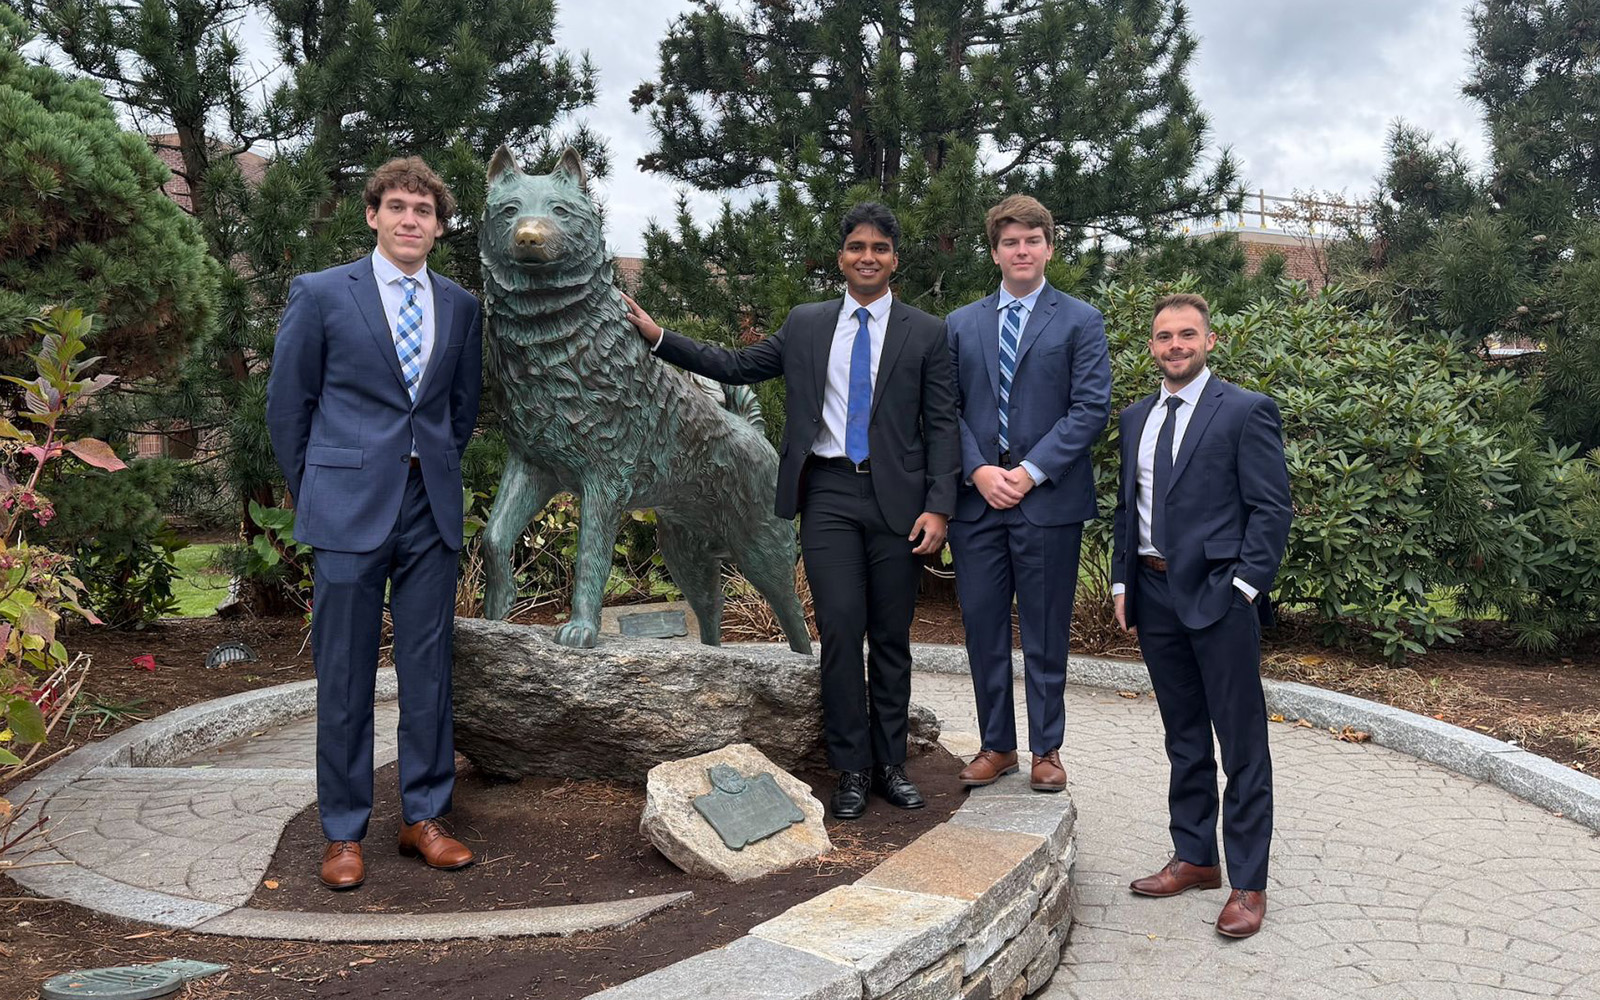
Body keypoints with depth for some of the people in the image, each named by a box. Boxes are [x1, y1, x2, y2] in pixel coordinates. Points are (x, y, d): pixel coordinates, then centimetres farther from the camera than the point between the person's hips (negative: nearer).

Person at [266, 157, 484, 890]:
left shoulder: (461, 307, 9)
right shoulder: (320, 294, 0)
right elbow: (287, 403, 5)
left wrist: (438, 472, 14)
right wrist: (313, 494, 7)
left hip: (432, 510, 3)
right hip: (351, 508, -3)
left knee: (428, 670, 8)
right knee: (344, 675, 4)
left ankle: (424, 816, 21)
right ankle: (343, 834, 17)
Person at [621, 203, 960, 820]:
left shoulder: (925, 333, 5)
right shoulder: (805, 325, 11)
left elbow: (941, 426, 2)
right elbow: (735, 366, 12)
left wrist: (938, 507, -7)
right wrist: (657, 337, 5)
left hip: (897, 499, 0)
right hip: (828, 495, 1)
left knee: (891, 637, 6)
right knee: (840, 631, -4)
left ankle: (890, 763, 19)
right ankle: (851, 769, 8)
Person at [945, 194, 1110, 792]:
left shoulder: (1080, 321, 3)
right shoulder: (961, 324, 12)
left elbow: (1090, 408, -5)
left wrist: (1031, 472, -13)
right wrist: (978, 471, -8)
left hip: (1049, 499, -3)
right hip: (977, 498, 3)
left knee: (1046, 632, 6)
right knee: (982, 625, 8)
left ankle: (1046, 749, 20)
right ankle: (997, 744, 22)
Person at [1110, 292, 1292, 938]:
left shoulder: (1246, 412, -5)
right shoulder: (1136, 418, 14)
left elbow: (1271, 510, -8)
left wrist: (1243, 587, -15)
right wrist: (1122, 583, 10)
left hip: (1220, 594, -6)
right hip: (1155, 595, 6)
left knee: (1242, 745, 1)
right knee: (1184, 739, 16)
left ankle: (1248, 883, 10)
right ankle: (1194, 858, 29)